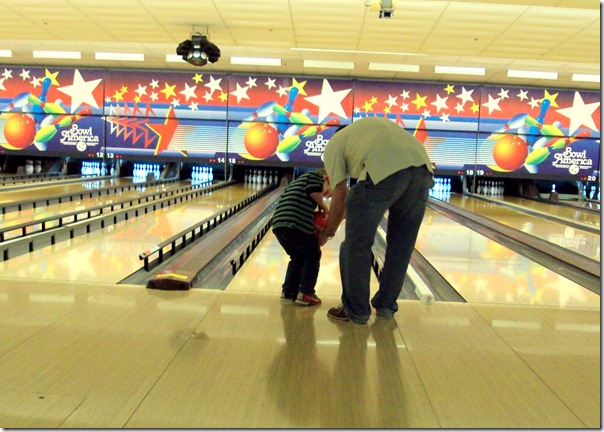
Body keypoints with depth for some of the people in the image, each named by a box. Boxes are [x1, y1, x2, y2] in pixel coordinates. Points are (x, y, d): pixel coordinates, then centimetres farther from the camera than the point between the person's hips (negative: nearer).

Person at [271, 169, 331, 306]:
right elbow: (314, 191, -8)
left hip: (278, 224, 8)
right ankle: (306, 293, 9)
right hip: (296, 224, -8)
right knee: (313, 255, 12)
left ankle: (288, 292, 21)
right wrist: (323, 206, 9)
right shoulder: (316, 175, 14)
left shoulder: (298, 182, 36)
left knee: (298, 257, 24)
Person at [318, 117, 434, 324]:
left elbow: (340, 196, 15)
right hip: (422, 167, 7)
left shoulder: (334, 144, 21)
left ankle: (355, 310, 22)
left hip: (385, 171, -6)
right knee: (401, 244, 19)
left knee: (357, 243, 11)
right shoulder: (375, 123, 39)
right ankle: (386, 306, 32)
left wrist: (328, 231, 29)